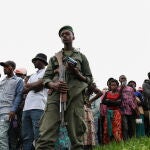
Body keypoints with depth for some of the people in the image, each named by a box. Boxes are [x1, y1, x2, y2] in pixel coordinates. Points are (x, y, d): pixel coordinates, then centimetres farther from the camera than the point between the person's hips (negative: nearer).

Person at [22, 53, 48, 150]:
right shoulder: (33, 75, 30)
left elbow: (39, 85, -7)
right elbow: (24, 90, 20)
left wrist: (29, 86, 9)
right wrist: (34, 86, 3)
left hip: (38, 107, -7)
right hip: (27, 107, 7)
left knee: (38, 137, -12)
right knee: (26, 137, 3)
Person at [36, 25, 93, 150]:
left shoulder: (81, 57, 22)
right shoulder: (54, 57, 25)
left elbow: (89, 79, 18)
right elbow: (46, 77, 17)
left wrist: (78, 74, -3)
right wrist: (53, 84, -6)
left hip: (75, 97, 0)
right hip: (55, 96, 1)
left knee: (76, 137, -5)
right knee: (45, 137, -13)